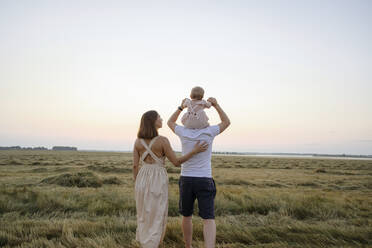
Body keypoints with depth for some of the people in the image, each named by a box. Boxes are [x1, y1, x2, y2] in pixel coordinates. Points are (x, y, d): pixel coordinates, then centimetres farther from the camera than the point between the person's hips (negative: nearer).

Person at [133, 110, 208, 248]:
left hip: (142, 180, 5)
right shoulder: (162, 141, -16)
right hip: (157, 182, -5)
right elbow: (176, 162, -11)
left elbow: (135, 166, 2)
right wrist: (194, 151, -8)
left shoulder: (138, 141, -1)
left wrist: (137, 186, 13)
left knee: (144, 216, 21)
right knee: (156, 217, 6)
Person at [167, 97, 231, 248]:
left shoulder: (183, 133, -3)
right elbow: (226, 122, 13)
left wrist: (181, 107, 16)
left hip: (186, 180, 2)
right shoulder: (208, 132, -5)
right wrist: (216, 105, 10)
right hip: (204, 182, -2)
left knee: (187, 216, 21)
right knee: (208, 219, -7)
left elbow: (170, 122, 19)